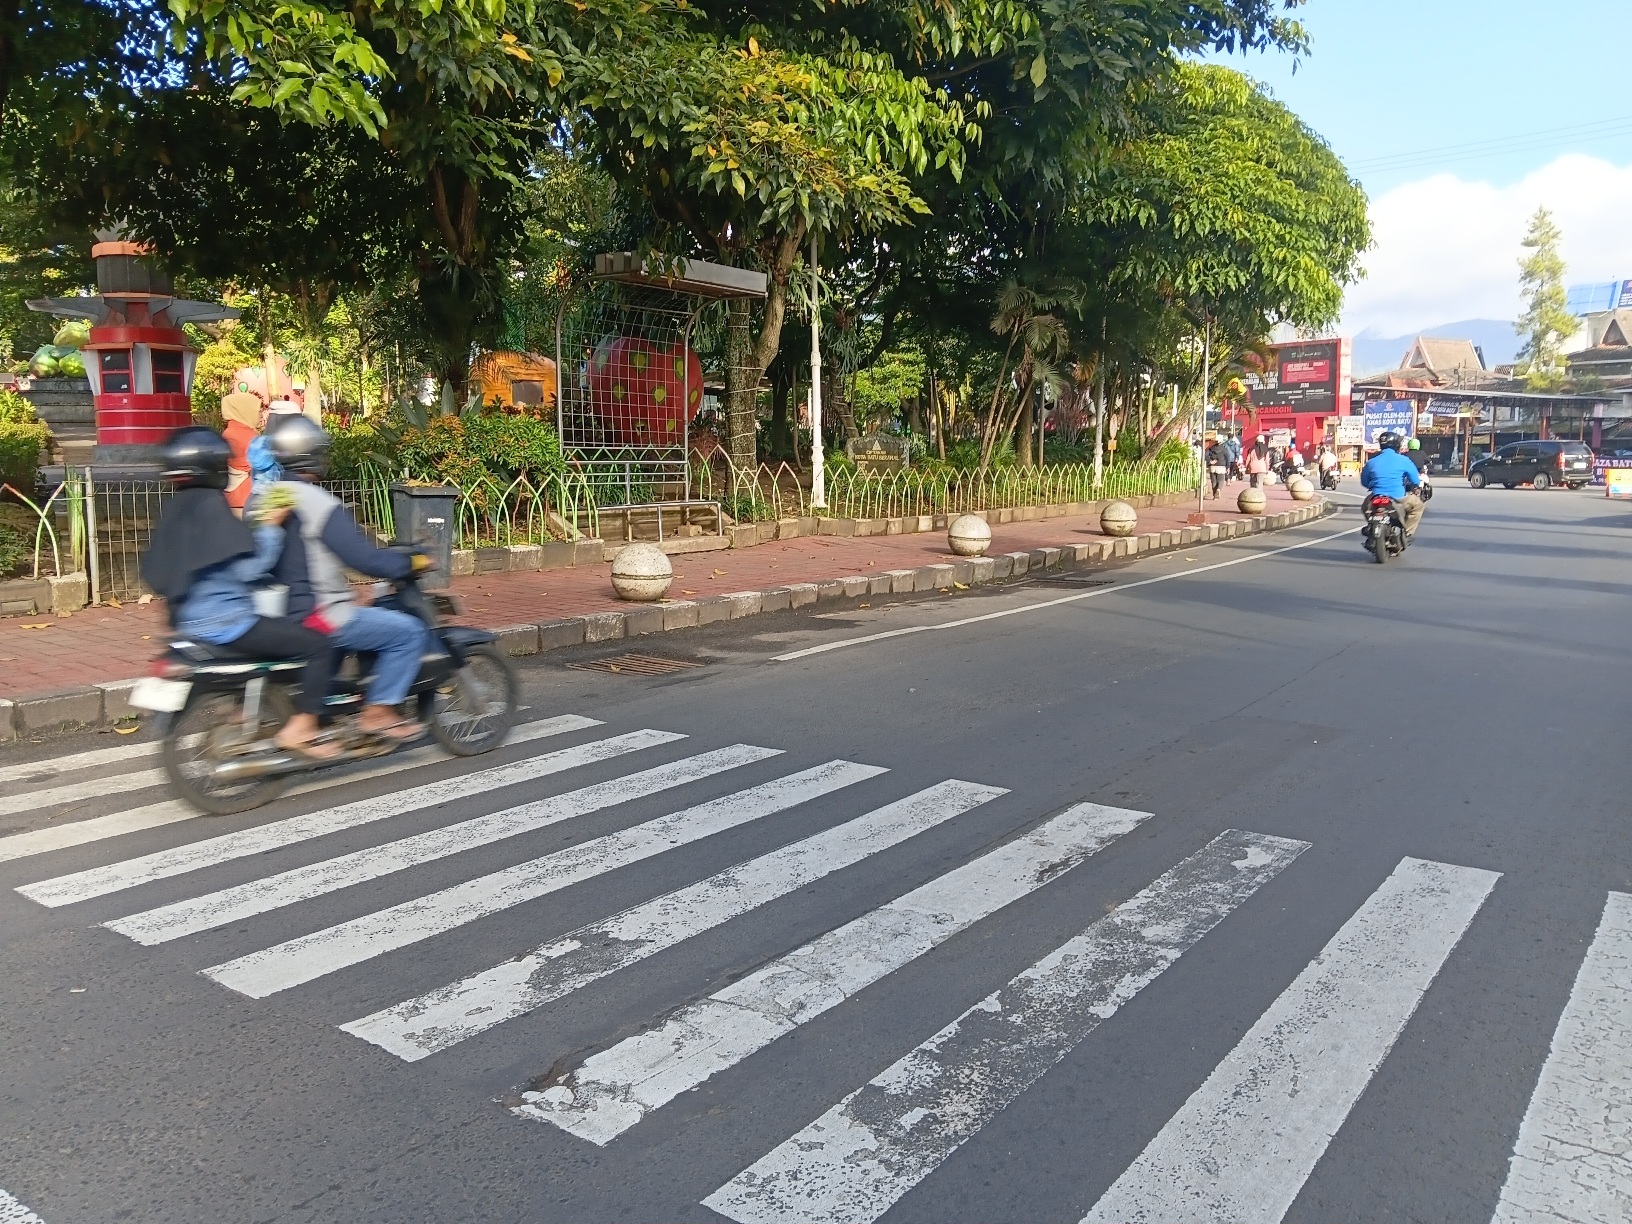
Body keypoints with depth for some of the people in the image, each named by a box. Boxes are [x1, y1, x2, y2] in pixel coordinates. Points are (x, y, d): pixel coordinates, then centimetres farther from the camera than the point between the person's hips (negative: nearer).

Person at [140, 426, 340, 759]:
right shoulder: (211, 504, -15)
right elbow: (249, 567, -21)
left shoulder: (177, 508, 13)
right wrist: (270, 527, -14)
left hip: (190, 619, 11)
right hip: (225, 622, -11)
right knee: (319, 645, -11)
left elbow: (153, 573, 18)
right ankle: (300, 729, -13)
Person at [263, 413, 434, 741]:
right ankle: (378, 711, -4)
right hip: (315, 614, -10)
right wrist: (411, 562, -8)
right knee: (409, 632, -6)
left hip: (278, 611, 10)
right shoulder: (317, 502, -19)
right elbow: (364, 558, -22)